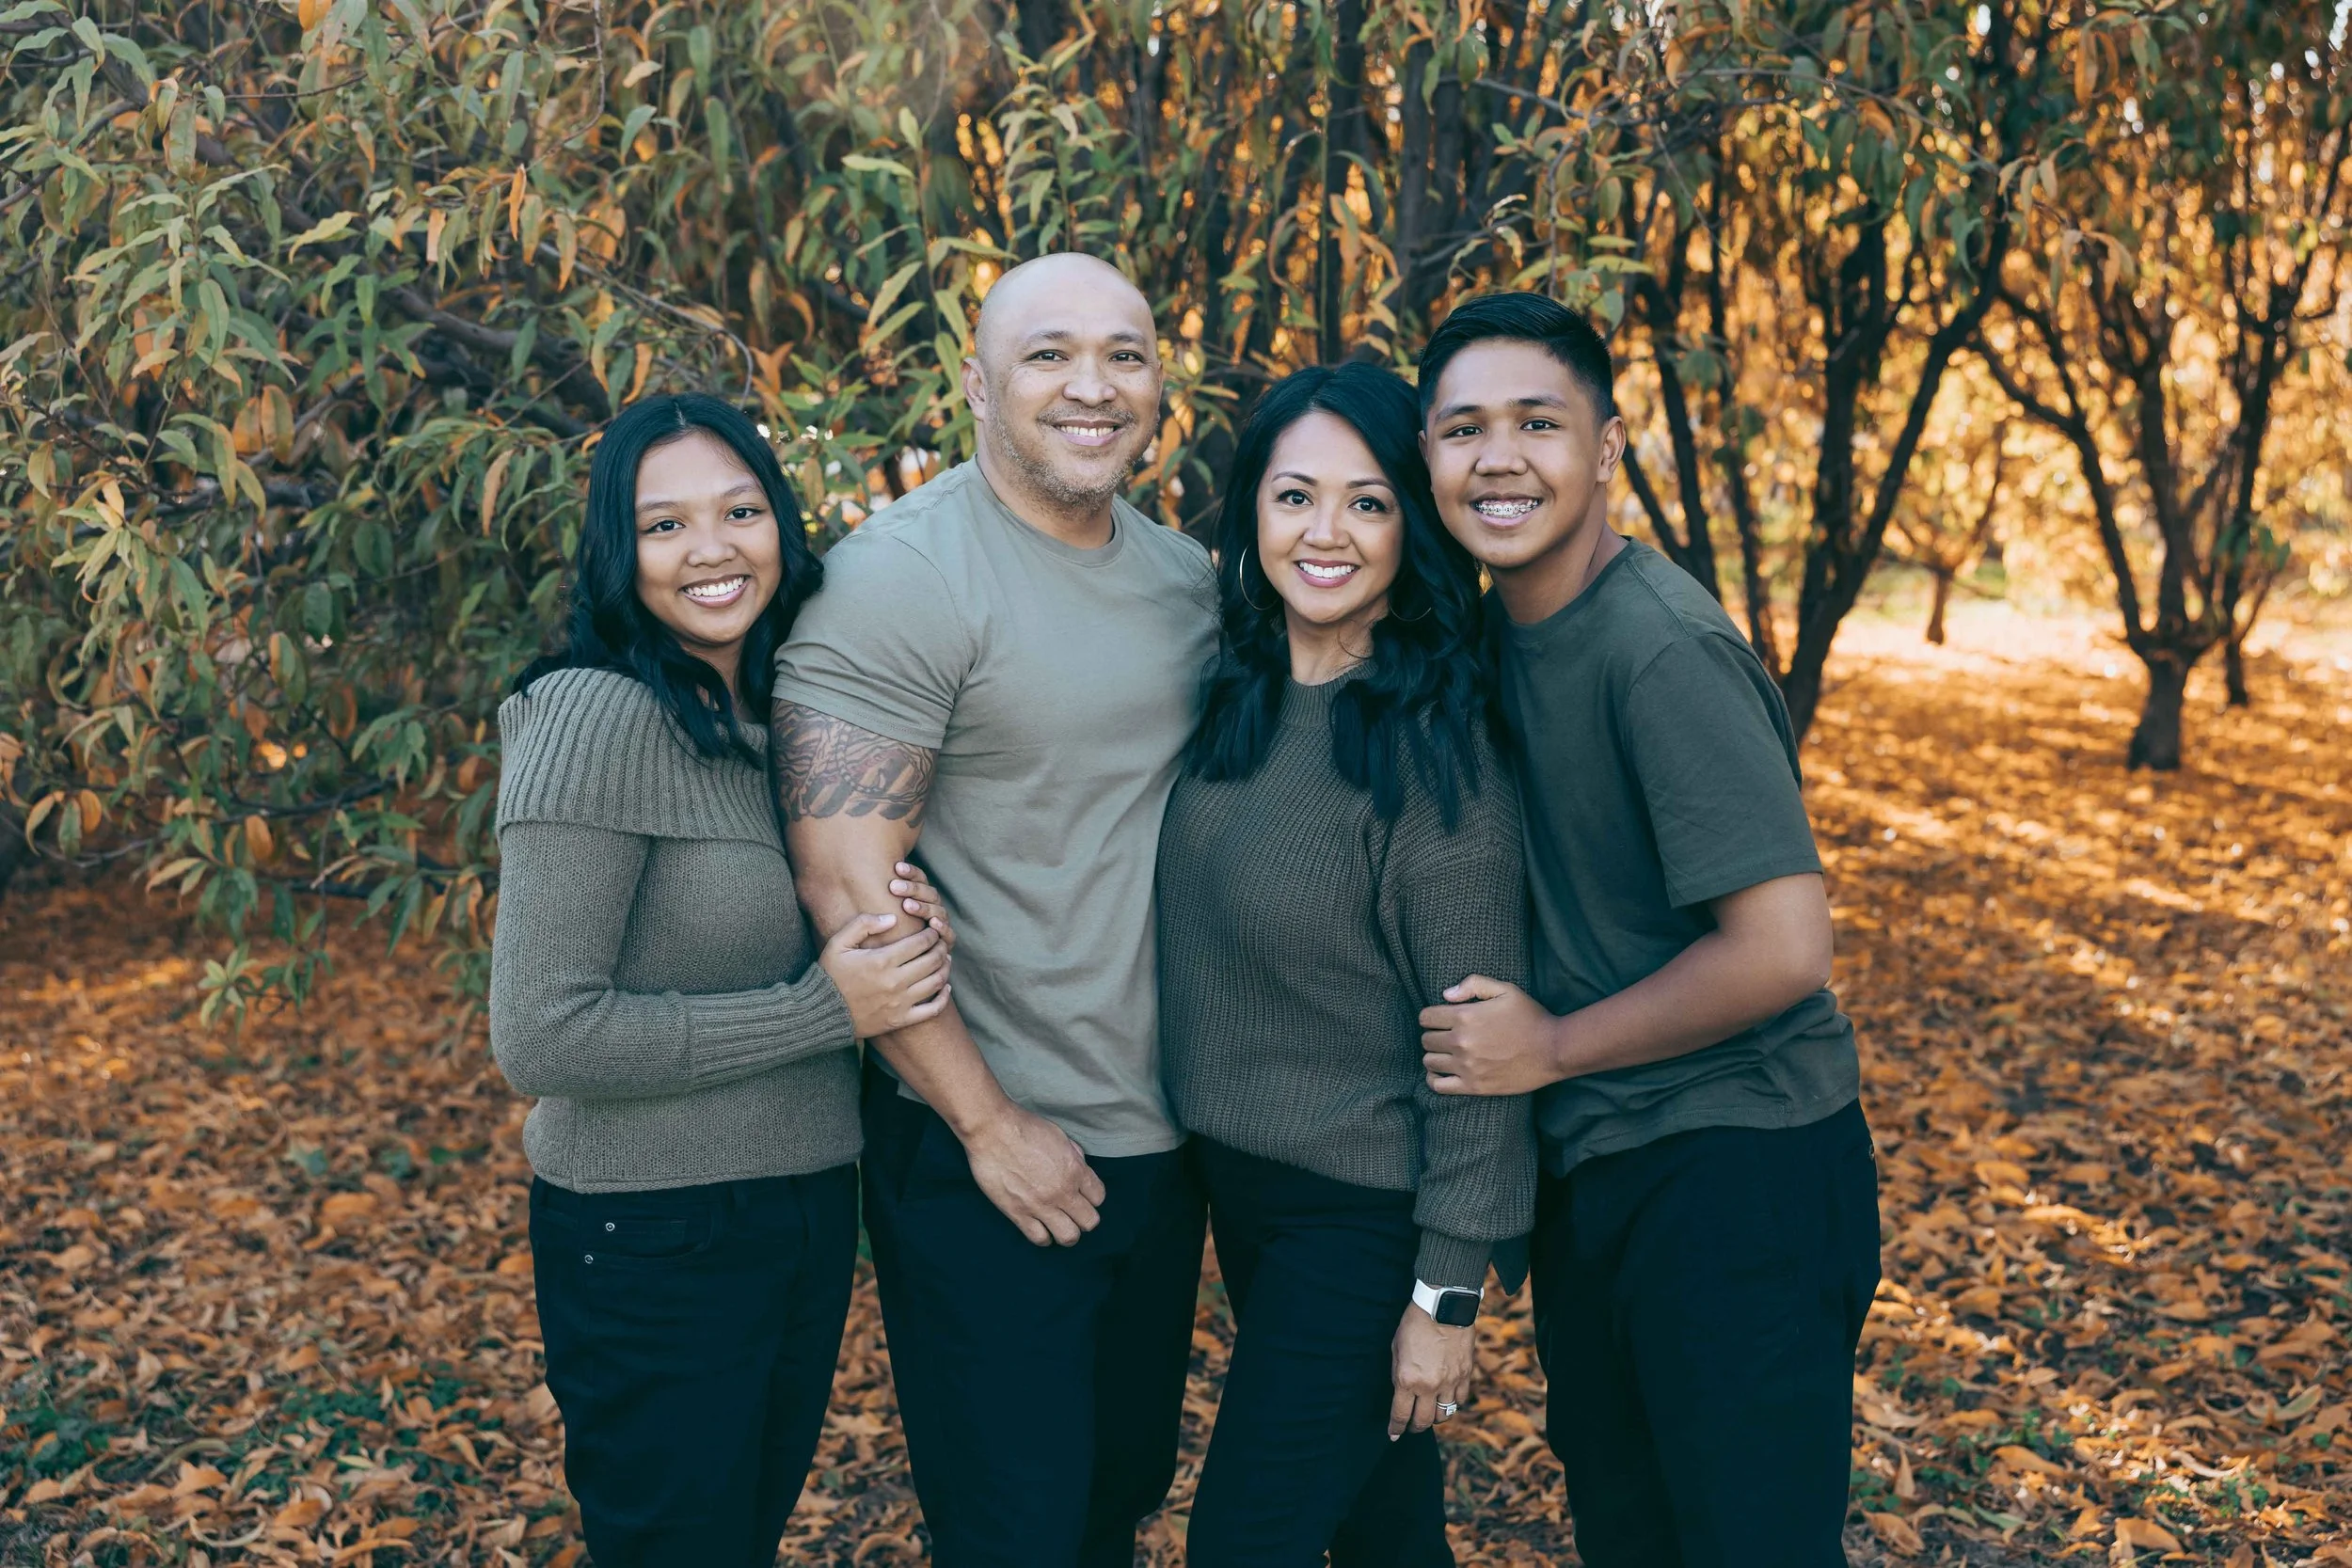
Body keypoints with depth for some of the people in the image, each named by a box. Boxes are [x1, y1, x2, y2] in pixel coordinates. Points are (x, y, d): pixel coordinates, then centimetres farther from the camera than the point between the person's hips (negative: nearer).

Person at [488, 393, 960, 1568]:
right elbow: (541, 1039, -22)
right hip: (654, 1243, -7)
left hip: (808, 1209, 7)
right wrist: (824, 1008, -21)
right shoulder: (597, 717, -18)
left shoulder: (784, 713, 4)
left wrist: (894, 940, -7)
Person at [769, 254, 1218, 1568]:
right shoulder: (902, 577, -15)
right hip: (990, 1160, -6)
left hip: (1168, 1142, 7)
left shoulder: (1190, 577, 6)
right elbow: (845, 878, -20)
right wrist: (991, 1125, -17)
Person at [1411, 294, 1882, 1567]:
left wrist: (1550, 1047, -15)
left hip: (1734, 1173, -8)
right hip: (1590, 1167, 9)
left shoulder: (1662, 649, -21)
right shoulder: (1500, 628, 5)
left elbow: (1780, 951, -25)